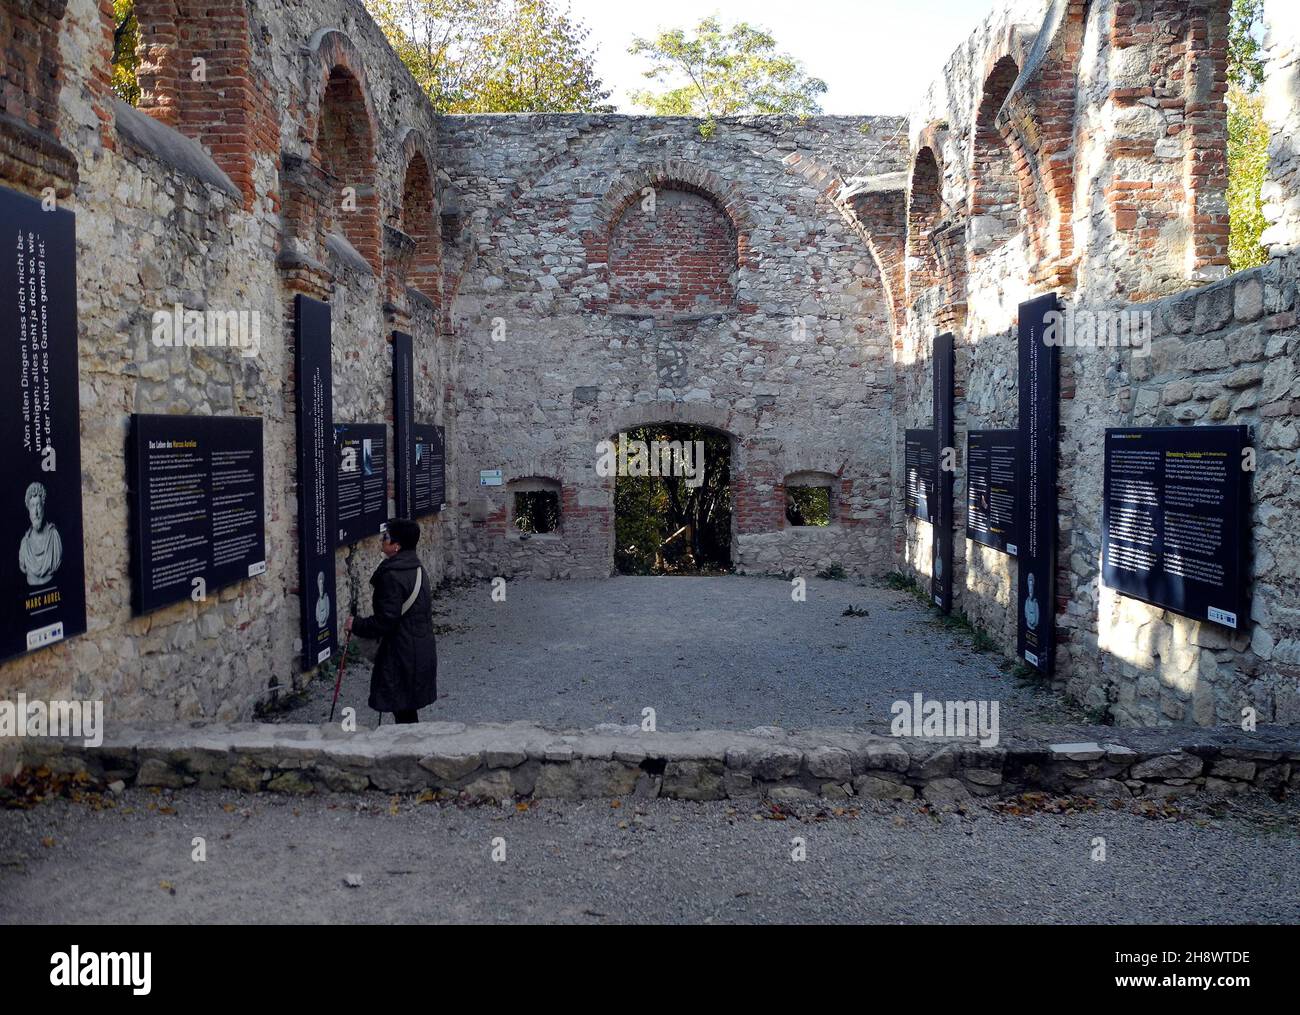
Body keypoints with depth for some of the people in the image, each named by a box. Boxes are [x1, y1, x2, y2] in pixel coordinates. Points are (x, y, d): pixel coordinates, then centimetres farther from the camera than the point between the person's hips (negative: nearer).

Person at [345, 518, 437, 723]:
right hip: (421, 650, 10)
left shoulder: (392, 577, -20)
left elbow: (386, 620, -22)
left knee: (403, 709, 0)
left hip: (402, 655, -9)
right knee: (408, 709, 19)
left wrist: (357, 625, -7)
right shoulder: (416, 569, 10)